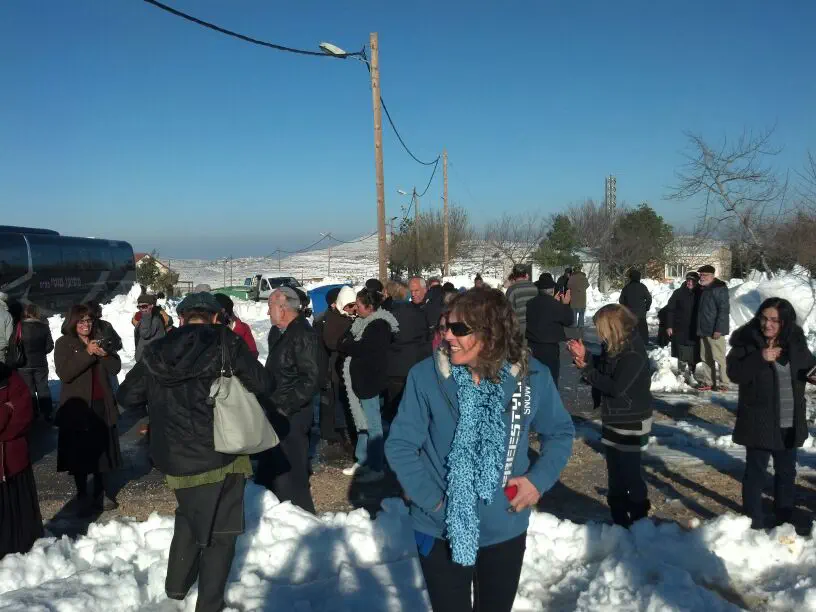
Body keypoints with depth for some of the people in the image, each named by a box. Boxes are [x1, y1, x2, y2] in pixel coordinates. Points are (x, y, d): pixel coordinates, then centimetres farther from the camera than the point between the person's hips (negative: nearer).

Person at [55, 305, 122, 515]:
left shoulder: (99, 340, 9)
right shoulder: (64, 343, -4)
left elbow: (115, 368, 2)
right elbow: (64, 373, -18)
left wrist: (105, 355, -18)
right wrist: (87, 353, -26)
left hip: (102, 404, 4)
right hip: (77, 407, -4)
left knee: (103, 450, 9)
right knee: (80, 452, 2)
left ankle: (101, 493, 21)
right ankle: (83, 497, 14)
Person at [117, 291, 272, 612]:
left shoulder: (156, 351, 1)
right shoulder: (225, 342, -9)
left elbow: (128, 396, 8)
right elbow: (263, 384, -7)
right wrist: (237, 379, 13)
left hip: (174, 459, 4)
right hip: (218, 454, -4)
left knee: (189, 516, 30)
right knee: (220, 531, 13)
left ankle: (176, 585, 40)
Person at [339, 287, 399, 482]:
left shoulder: (379, 325, -16)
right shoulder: (363, 323, 13)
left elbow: (361, 347, -21)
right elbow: (348, 339, 15)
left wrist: (345, 345, -5)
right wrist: (347, 345, -6)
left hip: (369, 381, -9)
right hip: (359, 380, 9)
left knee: (372, 425, -2)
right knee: (363, 423, 17)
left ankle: (377, 467, 5)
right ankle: (362, 461, 27)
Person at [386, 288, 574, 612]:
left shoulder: (531, 376, -11)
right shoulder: (426, 375, -18)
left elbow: (560, 431, 4)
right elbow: (400, 445, -10)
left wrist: (539, 479, -9)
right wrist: (430, 498, -16)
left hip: (505, 530, 2)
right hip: (441, 530, -2)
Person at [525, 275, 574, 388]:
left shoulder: (530, 303, -2)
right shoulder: (555, 305, -16)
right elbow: (569, 320, -5)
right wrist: (566, 305, 10)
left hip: (533, 346, 5)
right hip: (550, 348, -5)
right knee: (551, 381, 4)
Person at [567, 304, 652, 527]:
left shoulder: (633, 354, -24)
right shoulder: (614, 347, 4)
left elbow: (616, 387, -27)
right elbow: (602, 369, 14)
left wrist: (586, 370, -20)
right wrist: (584, 356, 0)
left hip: (631, 422, -10)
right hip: (613, 419, 10)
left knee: (630, 471, 1)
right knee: (615, 471, 17)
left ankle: (639, 518, 16)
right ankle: (619, 519, 30)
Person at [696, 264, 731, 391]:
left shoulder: (719, 288, -12)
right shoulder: (703, 288, 14)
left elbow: (724, 309, -18)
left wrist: (719, 329, -22)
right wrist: (699, 328, 17)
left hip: (715, 330, -9)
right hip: (703, 329, 9)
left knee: (719, 357, -5)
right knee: (706, 357, 12)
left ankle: (724, 383, 3)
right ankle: (708, 382, 19)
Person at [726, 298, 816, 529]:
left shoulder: (795, 341, 0)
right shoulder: (747, 341, -13)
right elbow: (734, 373, -20)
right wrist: (761, 358, -31)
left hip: (790, 423, 5)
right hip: (759, 422, -5)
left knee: (787, 470, 19)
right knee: (755, 471, 5)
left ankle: (785, 518, 37)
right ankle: (754, 522, 16)